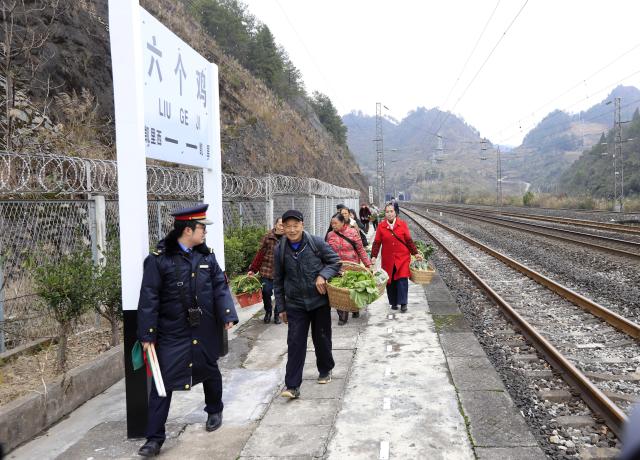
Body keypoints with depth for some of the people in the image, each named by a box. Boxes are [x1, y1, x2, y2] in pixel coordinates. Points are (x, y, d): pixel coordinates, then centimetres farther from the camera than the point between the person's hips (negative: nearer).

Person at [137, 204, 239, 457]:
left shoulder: (207, 256, 3)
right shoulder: (159, 258, -11)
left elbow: (220, 287, 3)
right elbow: (149, 298, -10)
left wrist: (228, 315, -11)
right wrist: (147, 334, -11)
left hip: (205, 330, 4)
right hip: (172, 332, -4)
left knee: (209, 371, 20)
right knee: (163, 381, -2)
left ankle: (214, 411, 46)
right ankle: (155, 438, 9)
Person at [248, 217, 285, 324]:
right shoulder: (267, 238, -5)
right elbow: (260, 254, -3)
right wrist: (253, 269, -3)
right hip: (266, 272, -1)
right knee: (266, 293, 2)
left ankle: (277, 314, 27)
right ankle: (268, 312, 27)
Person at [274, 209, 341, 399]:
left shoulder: (316, 243, -9)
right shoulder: (280, 250, -2)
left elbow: (335, 261, 0)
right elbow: (278, 280, 6)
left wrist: (323, 275, -19)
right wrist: (281, 307, 7)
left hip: (319, 300, -1)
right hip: (295, 304, 1)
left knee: (322, 338, 13)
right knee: (295, 343, -4)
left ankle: (325, 370, 38)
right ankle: (292, 385, -2)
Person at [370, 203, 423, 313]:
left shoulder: (402, 224, -1)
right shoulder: (381, 226, 0)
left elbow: (409, 241, 3)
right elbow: (377, 243, 1)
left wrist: (415, 253, 1)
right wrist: (373, 256, -6)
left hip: (402, 258, -1)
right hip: (388, 259, 1)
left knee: (402, 280, -6)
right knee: (390, 281, 6)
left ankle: (403, 303, 4)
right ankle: (394, 302, 21)